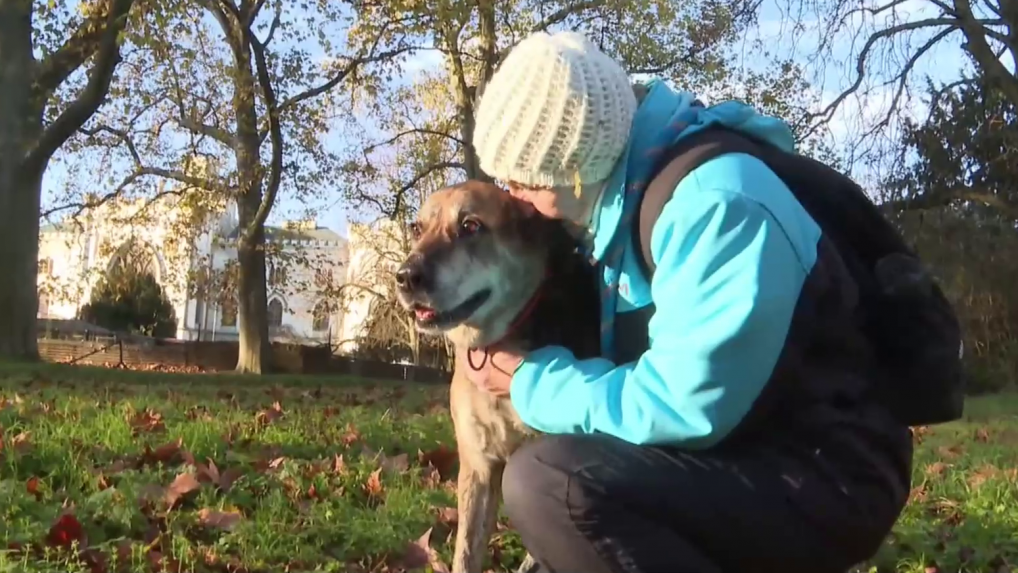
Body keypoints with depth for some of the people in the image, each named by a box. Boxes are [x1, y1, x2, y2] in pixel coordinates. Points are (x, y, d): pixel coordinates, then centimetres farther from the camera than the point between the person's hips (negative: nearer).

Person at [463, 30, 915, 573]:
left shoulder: (718, 202, -23)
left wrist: (534, 381, -12)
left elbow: (679, 409, -26)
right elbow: (626, 351, 22)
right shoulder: (633, 190, 7)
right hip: (741, 458, 10)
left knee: (546, 481, -27)